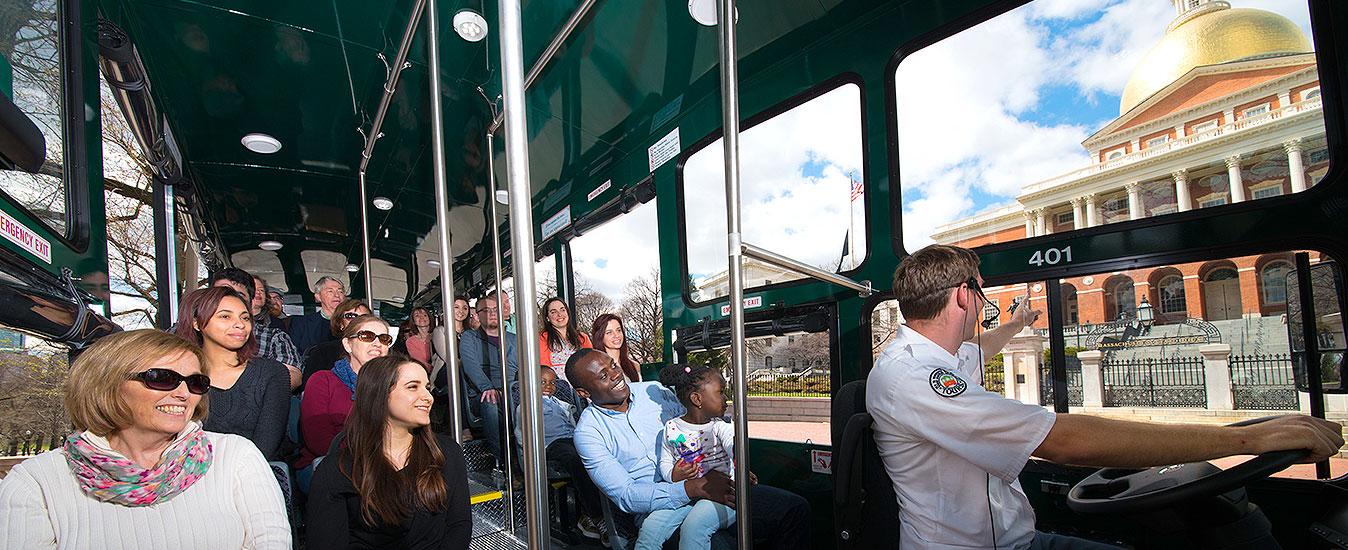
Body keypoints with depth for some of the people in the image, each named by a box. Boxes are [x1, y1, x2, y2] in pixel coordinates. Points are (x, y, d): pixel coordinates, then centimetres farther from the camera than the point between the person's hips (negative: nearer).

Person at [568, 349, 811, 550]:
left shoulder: (654, 390, 10)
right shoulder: (588, 432, -5)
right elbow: (624, 496, -13)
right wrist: (694, 488, -24)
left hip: (705, 485, 6)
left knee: (795, 509, -7)